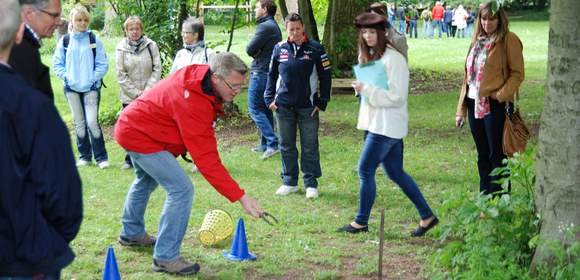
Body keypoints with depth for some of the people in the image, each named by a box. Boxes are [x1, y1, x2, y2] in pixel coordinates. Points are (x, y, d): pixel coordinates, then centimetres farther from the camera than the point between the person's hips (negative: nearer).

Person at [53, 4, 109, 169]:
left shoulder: (94, 39, -2)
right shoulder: (65, 41, 2)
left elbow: (103, 64, -2)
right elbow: (57, 64, 6)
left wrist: (92, 79, -12)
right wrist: (67, 77, -7)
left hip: (91, 87, -2)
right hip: (72, 88, 3)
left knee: (92, 121, -10)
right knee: (79, 123, 10)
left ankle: (101, 157, 0)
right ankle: (84, 156, 21)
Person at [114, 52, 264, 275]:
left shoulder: (198, 74, -9)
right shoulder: (193, 103, -35)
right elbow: (206, 159, -35)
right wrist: (240, 197, -34)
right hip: (139, 136, -10)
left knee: (146, 181, 31)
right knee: (181, 189, -17)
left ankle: (131, 234, 54)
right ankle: (165, 257, -8)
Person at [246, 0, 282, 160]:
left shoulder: (265, 26, -16)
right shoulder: (274, 26, 17)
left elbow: (250, 50, -16)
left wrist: (254, 51, 4)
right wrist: (257, 52, -1)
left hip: (260, 73, -10)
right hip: (270, 73, 10)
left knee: (254, 109, -7)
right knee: (265, 109, 13)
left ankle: (272, 143, -15)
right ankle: (266, 145, 17)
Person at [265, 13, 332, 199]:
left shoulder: (315, 49, -4)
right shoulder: (279, 49, 4)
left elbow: (325, 76, -1)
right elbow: (272, 75, 13)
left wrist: (322, 103, -4)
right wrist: (270, 98, 5)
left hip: (308, 107, -3)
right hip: (284, 107, 3)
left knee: (310, 146, 3)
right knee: (286, 146, 10)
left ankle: (311, 183, 12)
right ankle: (289, 182, 20)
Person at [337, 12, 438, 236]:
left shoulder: (393, 59, -15)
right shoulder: (370, 57, 13)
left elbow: (396, 96, -19)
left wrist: (366, 90, -20)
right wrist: (361, 88, 4)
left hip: (387, 125, -9)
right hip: (376, 123, 9)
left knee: (365, 170, -5)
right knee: (395, 172, 12)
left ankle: (361, 222, 8)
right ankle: (427, 216, 19)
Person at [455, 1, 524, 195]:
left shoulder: (508, 40, -7)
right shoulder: (478, 41, 14)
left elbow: (518, 73, -9)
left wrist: (500, 95, -21)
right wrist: (461, 109, 13)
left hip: (495, 105, -7)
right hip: (474, 104, 7)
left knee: (497, 155, -2)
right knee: (482, 156, 13)